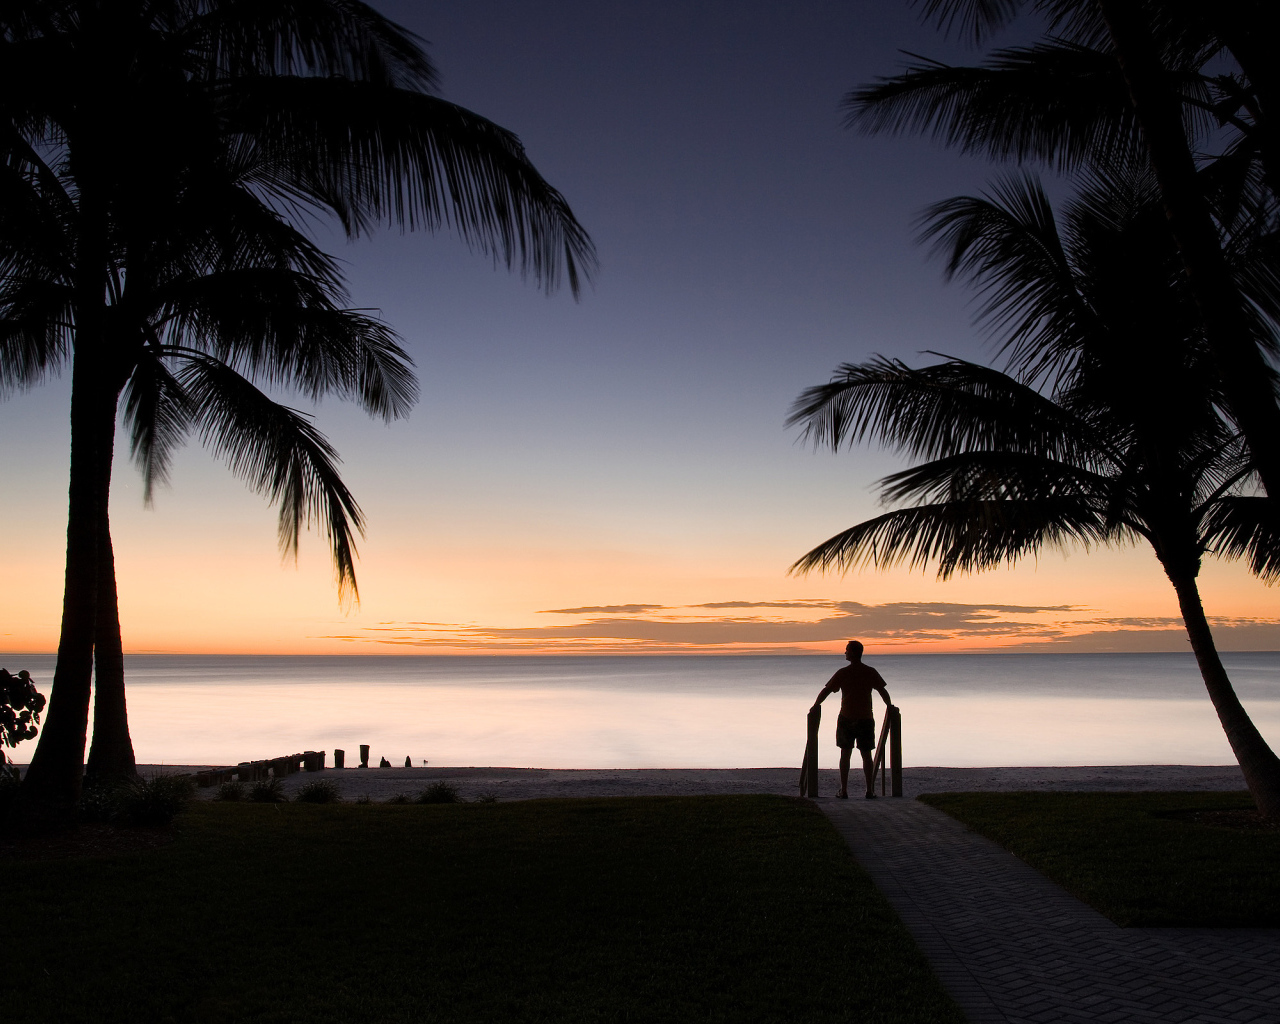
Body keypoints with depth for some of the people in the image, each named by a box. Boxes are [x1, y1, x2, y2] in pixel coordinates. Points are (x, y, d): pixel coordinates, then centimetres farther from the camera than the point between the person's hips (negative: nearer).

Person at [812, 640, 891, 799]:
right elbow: (883, 691, 7)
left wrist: (815, 706, 9)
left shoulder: (843, 673, -5)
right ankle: (870, 791, 4)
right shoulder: (871, 672, 0)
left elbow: (826, 691, -3)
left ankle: (844, 791, 5)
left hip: (846, 719, -1)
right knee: (866, 755, 8)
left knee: (845, 755, 7)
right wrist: (890, 707, 22)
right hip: (866, 719, 1)